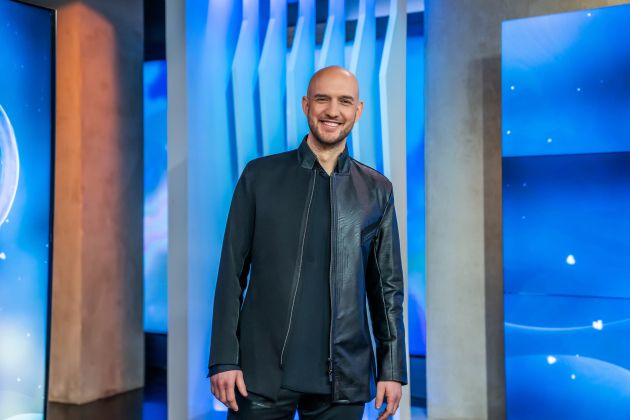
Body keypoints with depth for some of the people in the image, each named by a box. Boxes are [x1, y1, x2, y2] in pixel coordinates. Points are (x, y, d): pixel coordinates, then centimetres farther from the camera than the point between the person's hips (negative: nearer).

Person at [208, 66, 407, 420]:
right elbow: (232, 272, 1)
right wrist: (224, 359, -4)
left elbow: (387, 286, 7)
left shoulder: (377, 190, 6)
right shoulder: (260, 176, 2)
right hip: (263, 369, -1)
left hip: (344, 378, 2)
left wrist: (392, 369, 4)